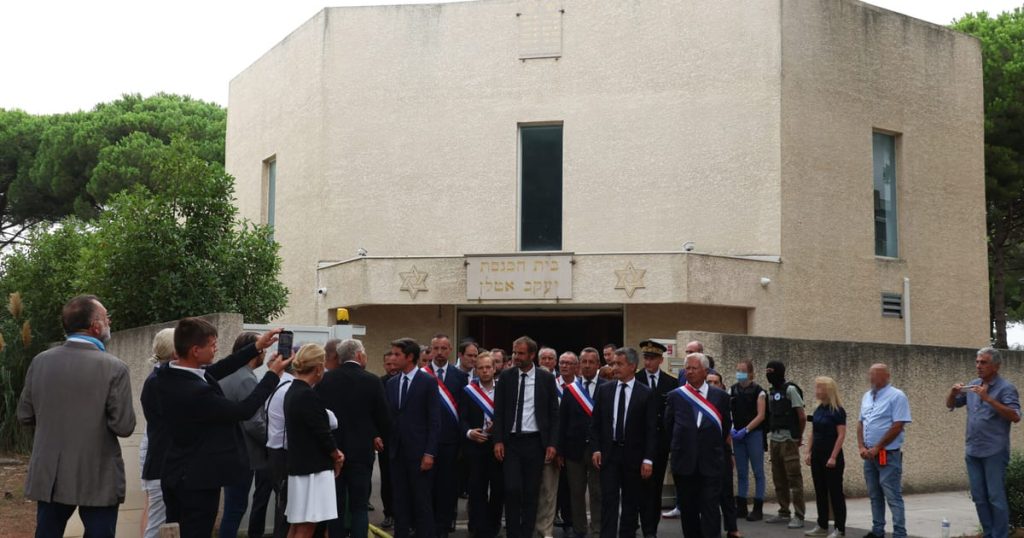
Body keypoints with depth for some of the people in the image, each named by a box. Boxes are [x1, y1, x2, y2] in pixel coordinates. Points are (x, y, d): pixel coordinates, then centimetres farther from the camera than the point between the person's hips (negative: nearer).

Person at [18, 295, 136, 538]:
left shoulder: (40, 361, -1)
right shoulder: (114, 368, -14)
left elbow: (24, 416, 5)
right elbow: (124, 426, -14)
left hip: (49, 476, 4)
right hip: (98, 480, -4)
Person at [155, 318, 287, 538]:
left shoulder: (167, 375, -4)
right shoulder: (196, 391, -30)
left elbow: (216, 370, 9)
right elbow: (244, 410, -18)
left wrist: (256, 347, 8)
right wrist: (273, 374, -8)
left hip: (176, 474, 9)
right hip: (198, 480, -9)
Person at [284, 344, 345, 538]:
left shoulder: (292, 391, 10)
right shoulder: (308, 395, -19)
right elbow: (323, 433, -17)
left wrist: (333, 452, 5)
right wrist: (336, 458, 0)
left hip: (299, 465, 9)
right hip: (313, 469, -9)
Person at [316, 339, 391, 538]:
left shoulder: (325, 379, -3)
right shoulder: (372, 381, -8)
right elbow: (383, 416, -4)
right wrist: (378, 437, 17)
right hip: (361, 451, -2)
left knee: (336, 506, 9)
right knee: (359, 507, 4)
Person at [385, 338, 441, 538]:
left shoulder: (428, 382, -5)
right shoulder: (391, 384, 11)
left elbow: (434, 420, -8)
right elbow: (388, 417, 12)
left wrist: (429, 453, -13)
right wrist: (388, 445, 3)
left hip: (419, 452, -5)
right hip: (397, 452, 5)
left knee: (423, 503, 0)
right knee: (400, 501, 9)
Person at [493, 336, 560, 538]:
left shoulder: (546, 378, 1)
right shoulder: (506, 377, 3)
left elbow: (554, 413, 3)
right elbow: (498, 411, 4)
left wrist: (552, 443, -4)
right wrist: (498, 441, -4)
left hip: (535, 442, 0)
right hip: (511, 441, 0)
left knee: (531, 493, 4)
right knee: (512, 490, -7)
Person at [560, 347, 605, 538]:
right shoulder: (569, 390, 6)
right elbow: (562, 422, 5)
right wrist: (560, 450, 1)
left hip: (599, 449, -3)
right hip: (574, 448, 3)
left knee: (598, 494, 1)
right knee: (576, 494, 10)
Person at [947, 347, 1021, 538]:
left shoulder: (1006, 388, -7)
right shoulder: (973, 386, 11)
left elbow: (1015, 417, -19)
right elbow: (950, 405, 20)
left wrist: (988, 399, -25)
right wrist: (953, 392, -2)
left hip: (994, 451, -6)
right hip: (973, 451, 6)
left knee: (996, 498, -4)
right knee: (979, 497, 10)